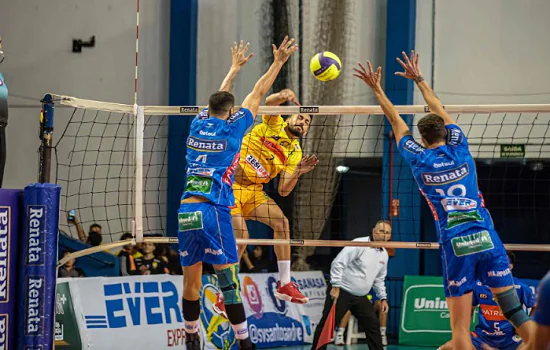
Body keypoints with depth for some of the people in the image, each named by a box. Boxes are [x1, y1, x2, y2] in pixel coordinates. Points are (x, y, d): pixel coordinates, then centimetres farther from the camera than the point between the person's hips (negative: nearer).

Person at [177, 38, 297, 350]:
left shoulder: (198, 125, 13)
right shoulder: (231, 128, 2)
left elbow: (218, 99, 32)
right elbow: (257, 95, 11)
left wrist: (235, 68, 45)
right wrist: (278, 63, 21)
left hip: (185, 213, 5)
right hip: (213, 211, -5)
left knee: (191, 282, 10)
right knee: (229, 280, -5)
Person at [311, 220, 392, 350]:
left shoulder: (384, 254, 10)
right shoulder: (359, 244, -14)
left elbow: (379, 279, 24)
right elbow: (338, 263, -19)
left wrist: (383, 298, 16)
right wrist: (335, 286, -24)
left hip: (360, 297, 7)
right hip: (341, 292, -7)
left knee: (373, 325, 4)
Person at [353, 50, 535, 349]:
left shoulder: (420, 160, 5)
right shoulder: (459, 150, 10)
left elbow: (395, 121, 19)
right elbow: (439, 110, 25)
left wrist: (377, 89, 30)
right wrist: (419, 79, 37)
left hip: (456, 245, -2)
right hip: (487, 238, 2)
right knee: (516, 312, 3)